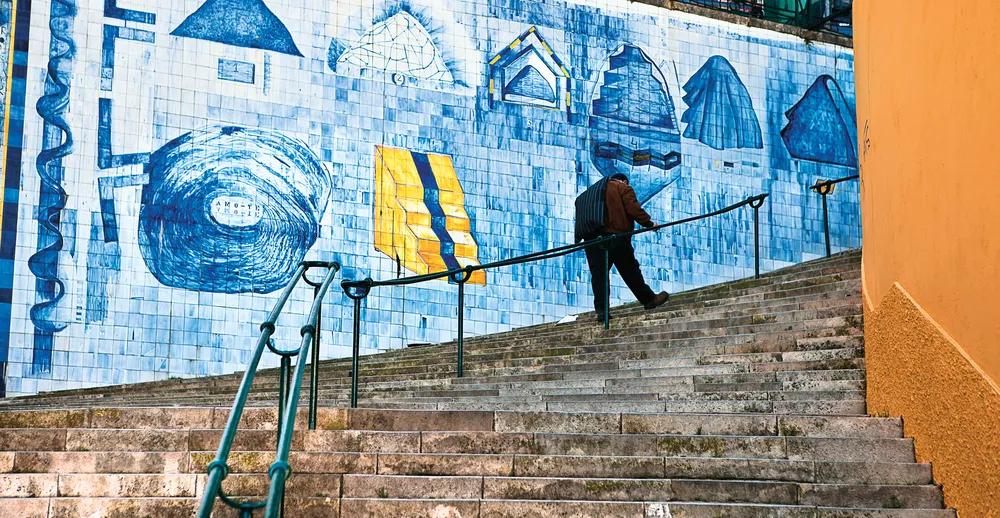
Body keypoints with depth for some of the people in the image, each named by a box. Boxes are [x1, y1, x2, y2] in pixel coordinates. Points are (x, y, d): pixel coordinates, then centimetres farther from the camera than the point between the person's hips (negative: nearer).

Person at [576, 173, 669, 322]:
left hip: (591, 237, 5)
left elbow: (581, 217, 20)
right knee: (630, 270, 6)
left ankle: (601, 309, -8)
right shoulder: (623, 188, 7)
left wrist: (582, 237, 19)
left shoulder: (590, 192, 26)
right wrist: (649, 223, 1)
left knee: (598, 273, 0)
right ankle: (649, 299, 18)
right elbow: (633, 209, -7)